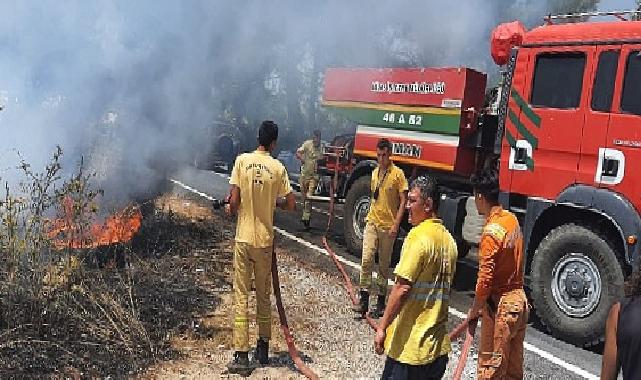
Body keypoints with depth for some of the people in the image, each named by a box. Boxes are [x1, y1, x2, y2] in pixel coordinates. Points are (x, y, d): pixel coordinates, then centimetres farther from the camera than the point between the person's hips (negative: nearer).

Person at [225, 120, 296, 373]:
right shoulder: (278, 168, -4)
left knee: (241, 295, 2)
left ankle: (241, 355, 1)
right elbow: (291, 204, -1)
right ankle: (263, 347, 26)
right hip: (265, 239, 1)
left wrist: (231, 209, 13)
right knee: (263, 295, 15)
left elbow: (234, 201, -9)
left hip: (243, 238, -1)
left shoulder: (242, 161, -6)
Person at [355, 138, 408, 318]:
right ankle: (364, 299, -4)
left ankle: (381, 300, 18)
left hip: (388, 226, -4)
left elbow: (403, 201, -8)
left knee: (384, 265, 7)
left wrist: (396, 224, -14)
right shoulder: (374, 172, 11)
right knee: (366, 259, -9)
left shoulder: (397, 173, -6)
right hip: (372, 223, 4)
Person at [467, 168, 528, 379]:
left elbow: (485, 278, -20)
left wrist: (474, 310, -6)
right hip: (519, 299, 8)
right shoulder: (511, 219, 3)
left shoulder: (492, 231, -21)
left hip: (500, 305, -8)